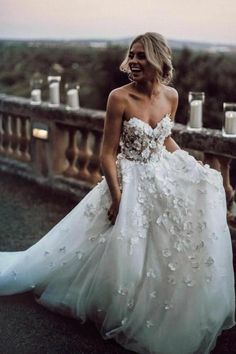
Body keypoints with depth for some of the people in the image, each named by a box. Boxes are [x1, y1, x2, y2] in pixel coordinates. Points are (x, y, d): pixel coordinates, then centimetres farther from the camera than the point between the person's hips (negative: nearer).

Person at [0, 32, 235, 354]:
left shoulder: (171, 96, -2)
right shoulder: (120, 98, -18)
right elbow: (108, 153, -16)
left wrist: (193, 167, 11)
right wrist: (117, 198, -20)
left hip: (164, 176, 6)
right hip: (131, 181, -5)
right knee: (128, 253, -5)